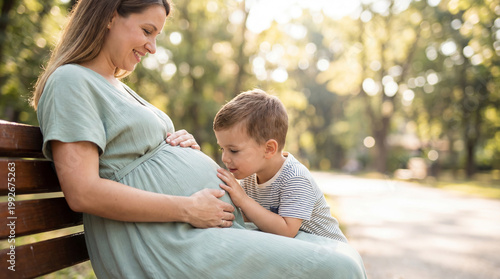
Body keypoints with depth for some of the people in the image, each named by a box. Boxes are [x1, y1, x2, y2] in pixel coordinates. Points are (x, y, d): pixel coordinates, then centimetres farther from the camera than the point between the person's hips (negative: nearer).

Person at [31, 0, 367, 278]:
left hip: (217, 219, 10)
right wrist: (187, 209, -18)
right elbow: (83, 193, -18)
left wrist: (185, 146, 6)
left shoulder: (120, 87, 23)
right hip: (166, 250, -9)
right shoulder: (71, 81, -6)